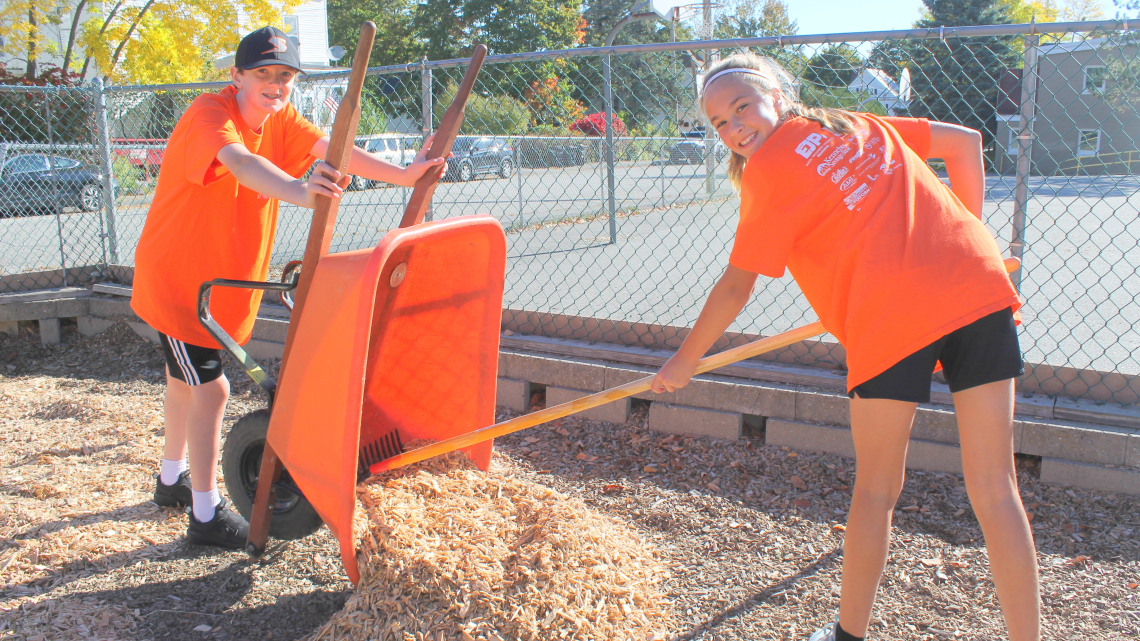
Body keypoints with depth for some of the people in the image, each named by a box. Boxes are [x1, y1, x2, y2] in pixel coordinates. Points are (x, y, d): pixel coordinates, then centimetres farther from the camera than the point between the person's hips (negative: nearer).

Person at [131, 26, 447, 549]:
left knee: (185, 379, 23)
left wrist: (400, 175, -30)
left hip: (222, 278, 8)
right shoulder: (209, 114, -25)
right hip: (177, 277, -8)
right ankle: (206, 515, 6)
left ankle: (172, 479, 42)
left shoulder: (278, 119, -2)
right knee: (210, 389, -8)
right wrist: (296, 190, -67)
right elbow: (240, 162, -47)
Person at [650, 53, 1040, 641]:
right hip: (980, 284, 5)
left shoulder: (766, 168, 6)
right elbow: (966, 141, 25)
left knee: (876, 489, 12)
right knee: (995, 490, 8)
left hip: (891, 316, -5)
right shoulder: (858, 124, 24)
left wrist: (684, 360, 20)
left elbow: (736, 287, 8)